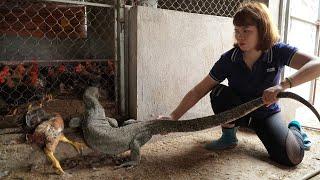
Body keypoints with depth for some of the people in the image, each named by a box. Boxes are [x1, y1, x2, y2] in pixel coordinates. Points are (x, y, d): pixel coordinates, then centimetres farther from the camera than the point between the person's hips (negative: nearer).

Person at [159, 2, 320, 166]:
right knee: (219, 93, -30)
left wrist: (283, 85, -50)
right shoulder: (229, 59, -21)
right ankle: (229, 136, -5)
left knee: (291, 157, -23)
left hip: (266, 113, 0)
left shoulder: (278, 52, -21)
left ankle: (294, 129, 13)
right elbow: (199, 91, -20)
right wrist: (174, 117, -27)